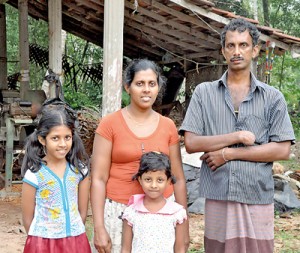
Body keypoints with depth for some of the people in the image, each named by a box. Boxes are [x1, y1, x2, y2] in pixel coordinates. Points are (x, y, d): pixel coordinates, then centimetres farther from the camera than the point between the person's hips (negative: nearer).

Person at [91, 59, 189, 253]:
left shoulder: (168, 126, 4)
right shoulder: (110, 124, -4)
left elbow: (178, 178, 8)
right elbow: (99, 178, -5)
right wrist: (99, 228, -9)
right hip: (119, 211, -2)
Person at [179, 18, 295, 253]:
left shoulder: (273, 97, 5)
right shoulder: (204, 93, 6)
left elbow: (282, 150, -3)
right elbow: (191, 143, -1)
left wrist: (228, 154, -9)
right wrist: (237, 137, -11)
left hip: (258, 198, 0)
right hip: (218, 198, 0)